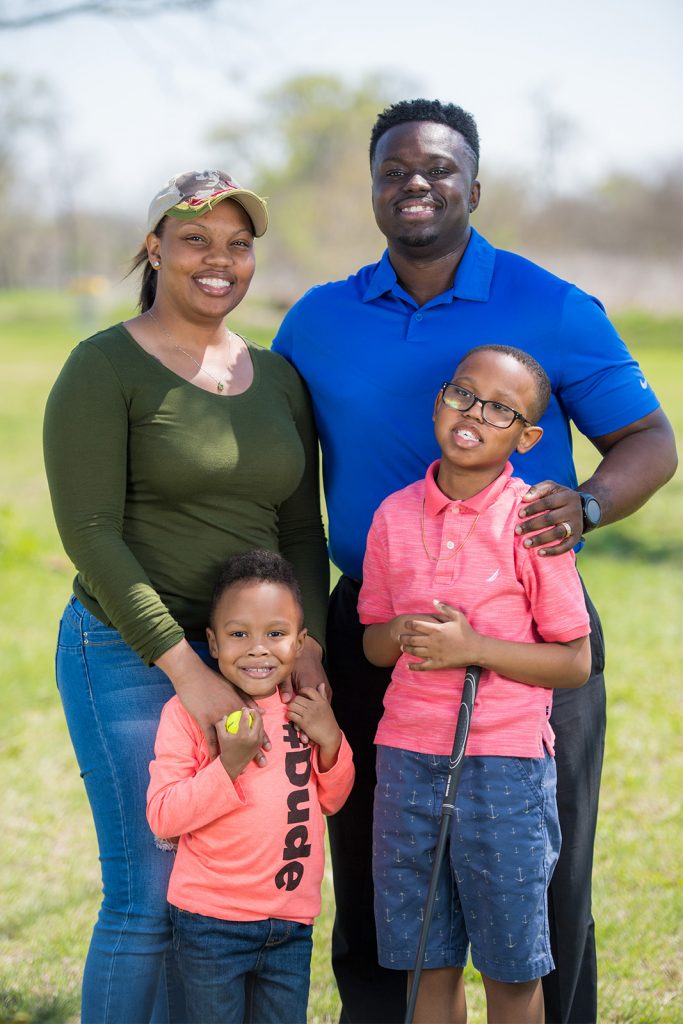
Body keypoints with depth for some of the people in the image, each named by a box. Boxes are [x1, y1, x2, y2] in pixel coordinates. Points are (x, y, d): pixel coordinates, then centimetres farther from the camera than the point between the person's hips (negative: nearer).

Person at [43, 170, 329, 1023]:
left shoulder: (277, 379, 11)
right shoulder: (105, 368, -7)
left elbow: (300, 532, 12)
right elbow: (90, 533, -13)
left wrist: (307, 650, -3)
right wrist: (186, 670, -17)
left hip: (246, 659, 6)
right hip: (132, 656, -6)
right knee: (148, 897, -5)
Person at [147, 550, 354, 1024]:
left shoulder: (306, 709, 5)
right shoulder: (188, 711, -11)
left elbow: (332, 800, 14)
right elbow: (162, 817, -14)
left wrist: (329, 740, -5)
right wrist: (230, 764, -26)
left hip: (292, 924, 4)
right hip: (212, 921, -4)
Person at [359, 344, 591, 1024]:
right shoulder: (396, 515, 4)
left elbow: (575, 663, -7)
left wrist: (474, 648, -18)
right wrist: (404, 634, -9)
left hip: (504, 764, -3)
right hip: (407, 758, 4)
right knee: (428, 963, 11)